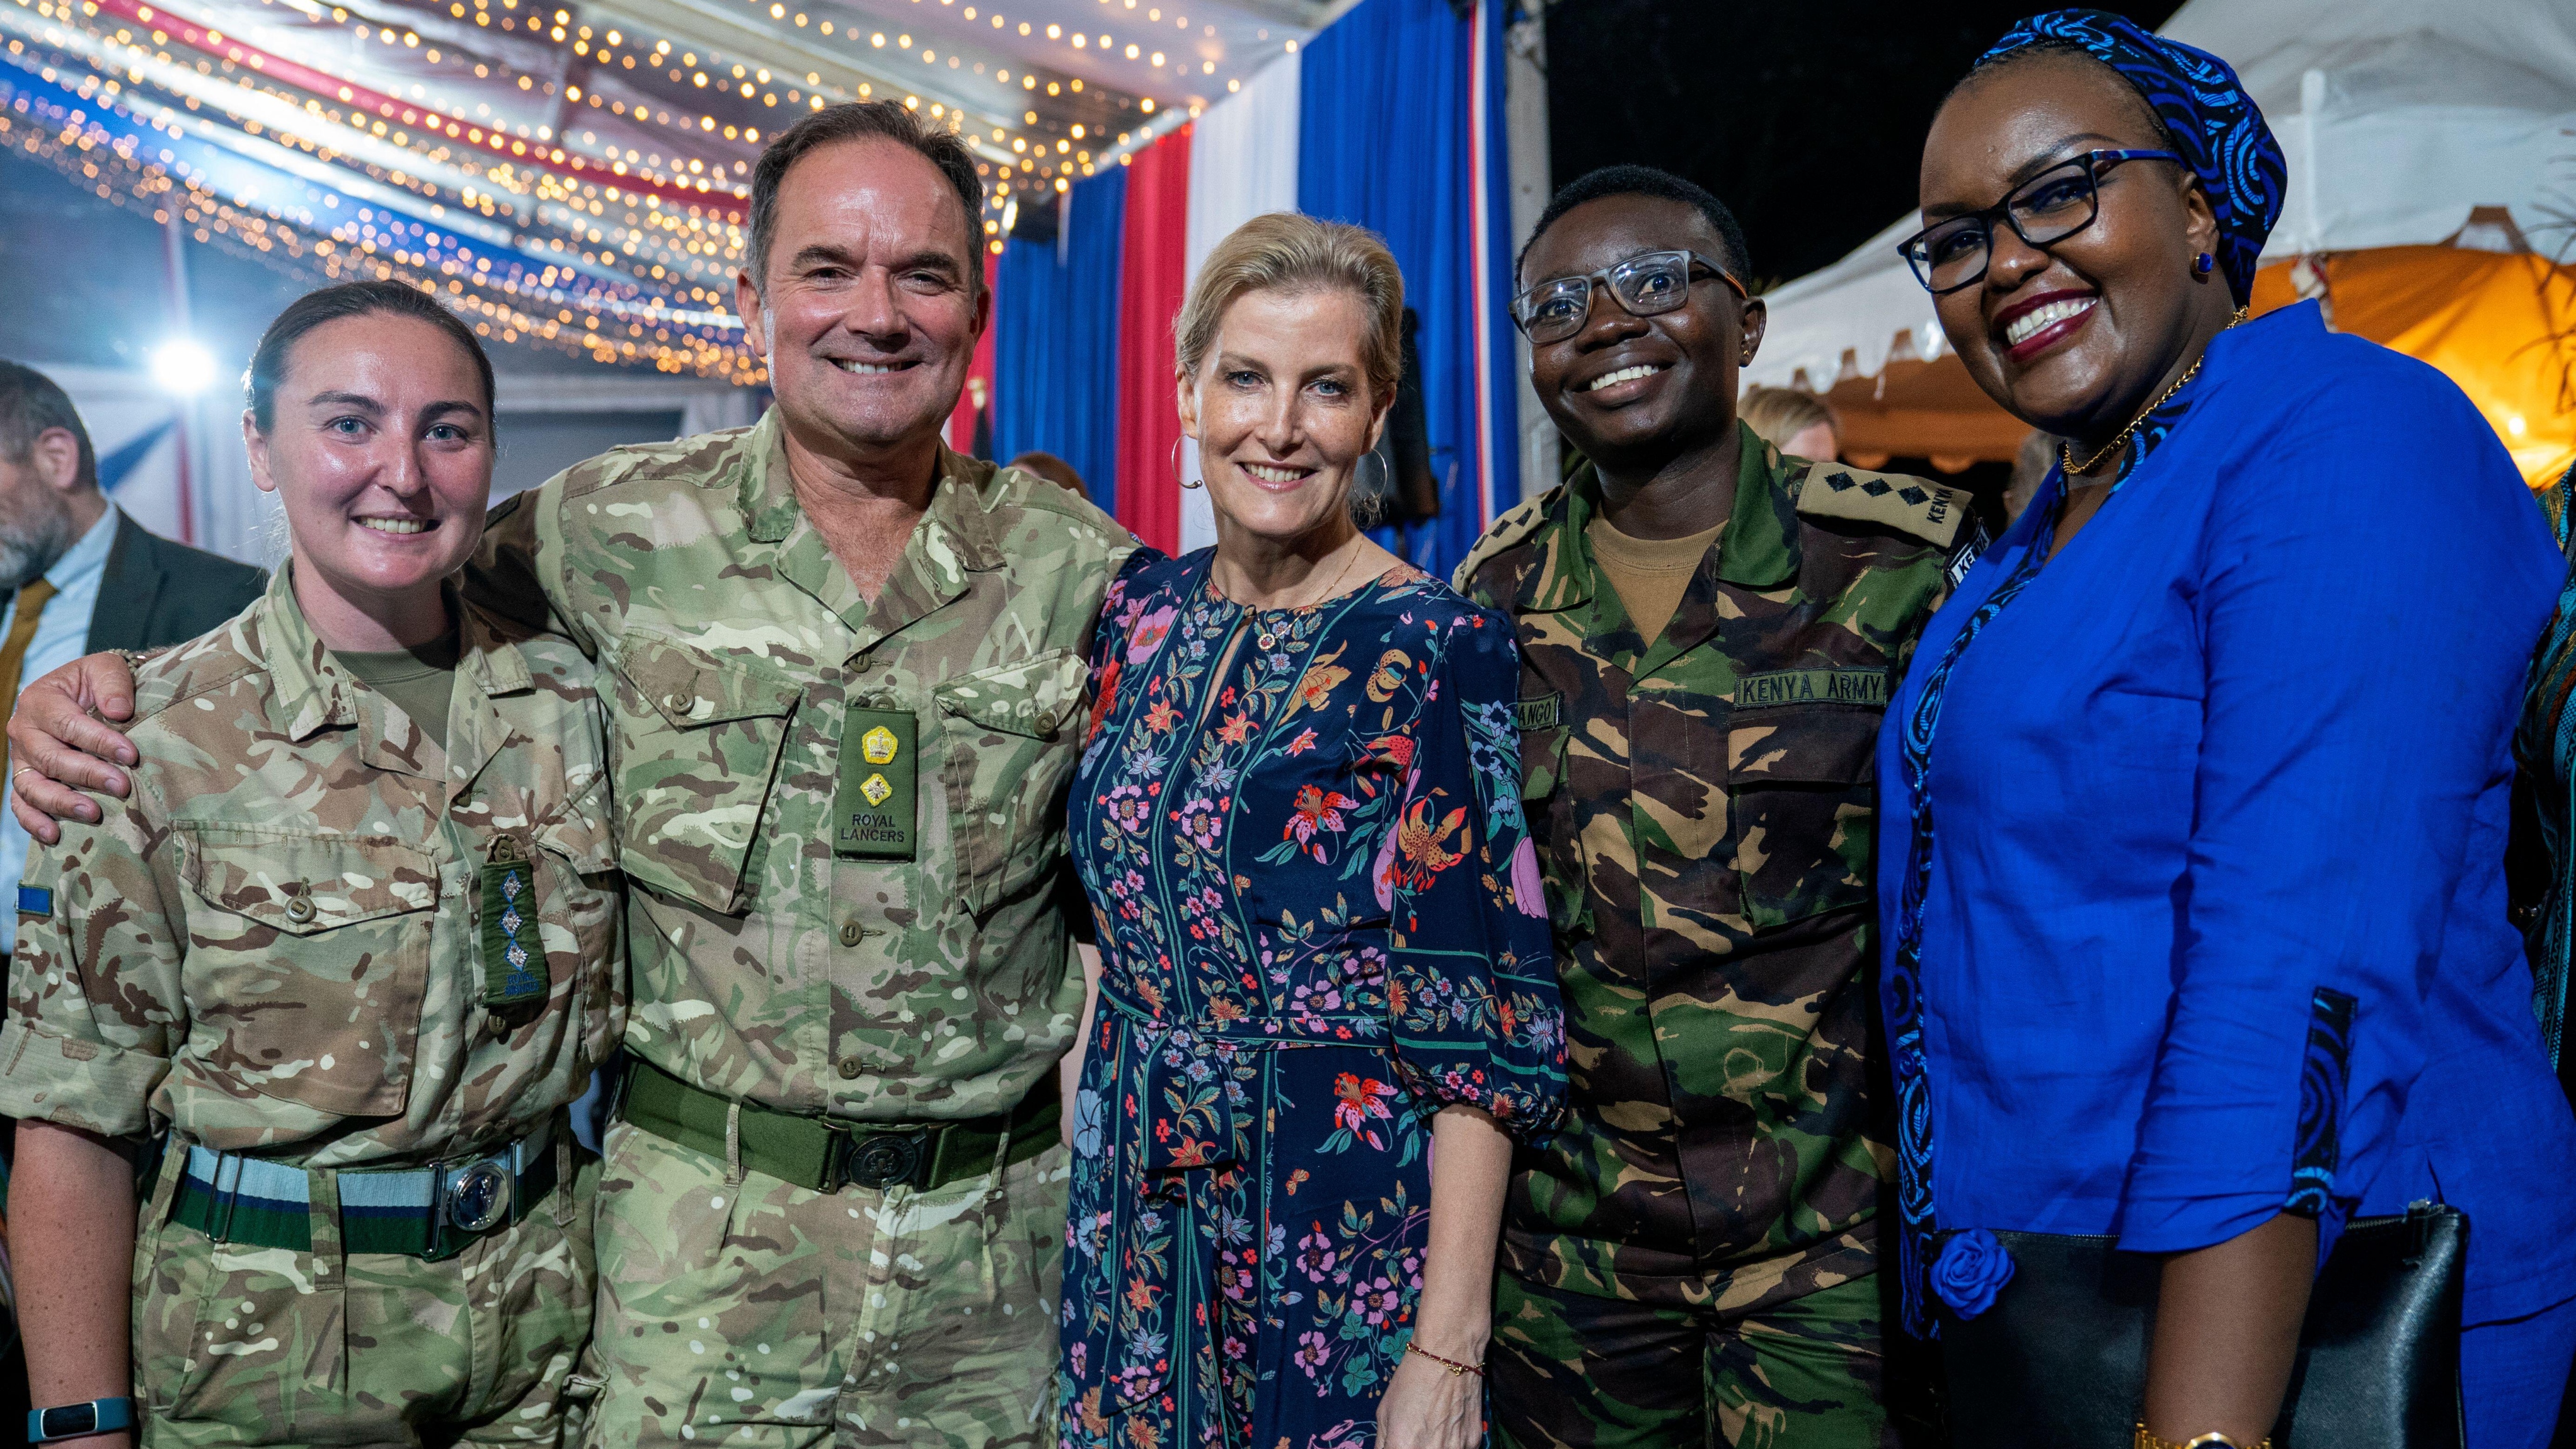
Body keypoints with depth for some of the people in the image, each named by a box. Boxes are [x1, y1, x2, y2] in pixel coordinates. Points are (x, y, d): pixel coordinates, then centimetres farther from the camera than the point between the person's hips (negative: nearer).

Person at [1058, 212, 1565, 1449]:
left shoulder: (1432, 652, -13)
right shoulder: (1138, 611, 3)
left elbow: (1479, 1033, -14)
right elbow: (1104, 923, 10)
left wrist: (1448, 1347, -17)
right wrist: (1072, 1175, 8)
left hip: (1351, 1228, -5)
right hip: (1131, 1222, 5)